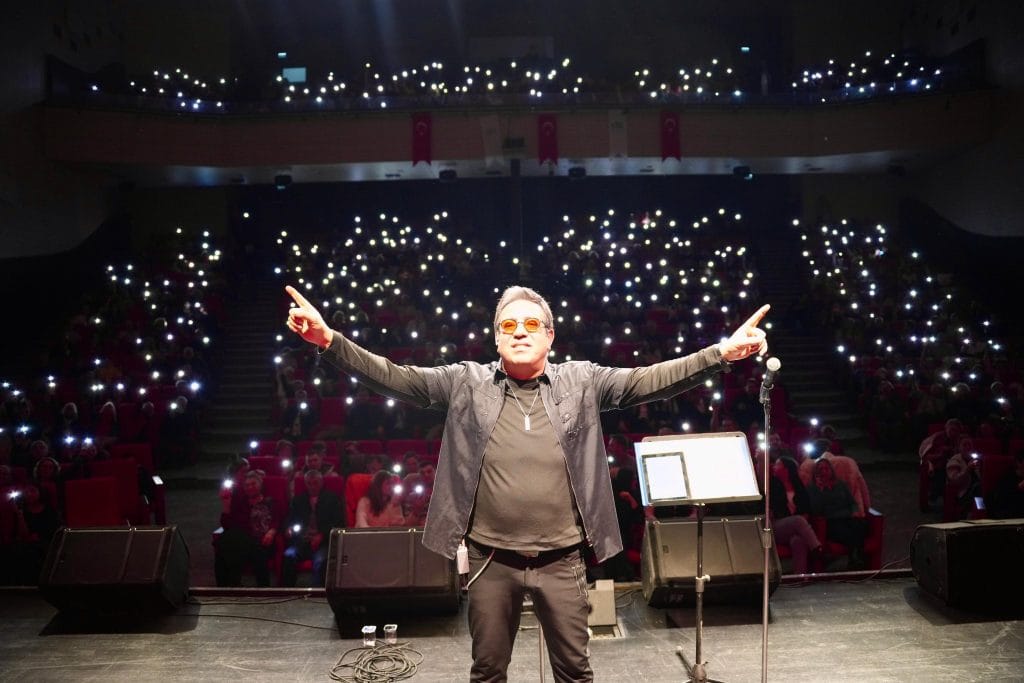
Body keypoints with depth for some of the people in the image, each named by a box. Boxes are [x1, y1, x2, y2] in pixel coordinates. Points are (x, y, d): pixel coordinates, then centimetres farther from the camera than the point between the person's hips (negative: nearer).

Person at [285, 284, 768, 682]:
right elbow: (395, 377, -6)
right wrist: (329, 339, -17)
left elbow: (649, 379, -6)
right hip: (491, 559, 0)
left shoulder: (581, 382, 0)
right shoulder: (466, 383, -2)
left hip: (561, 559, 0)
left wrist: (722, 353, -16)